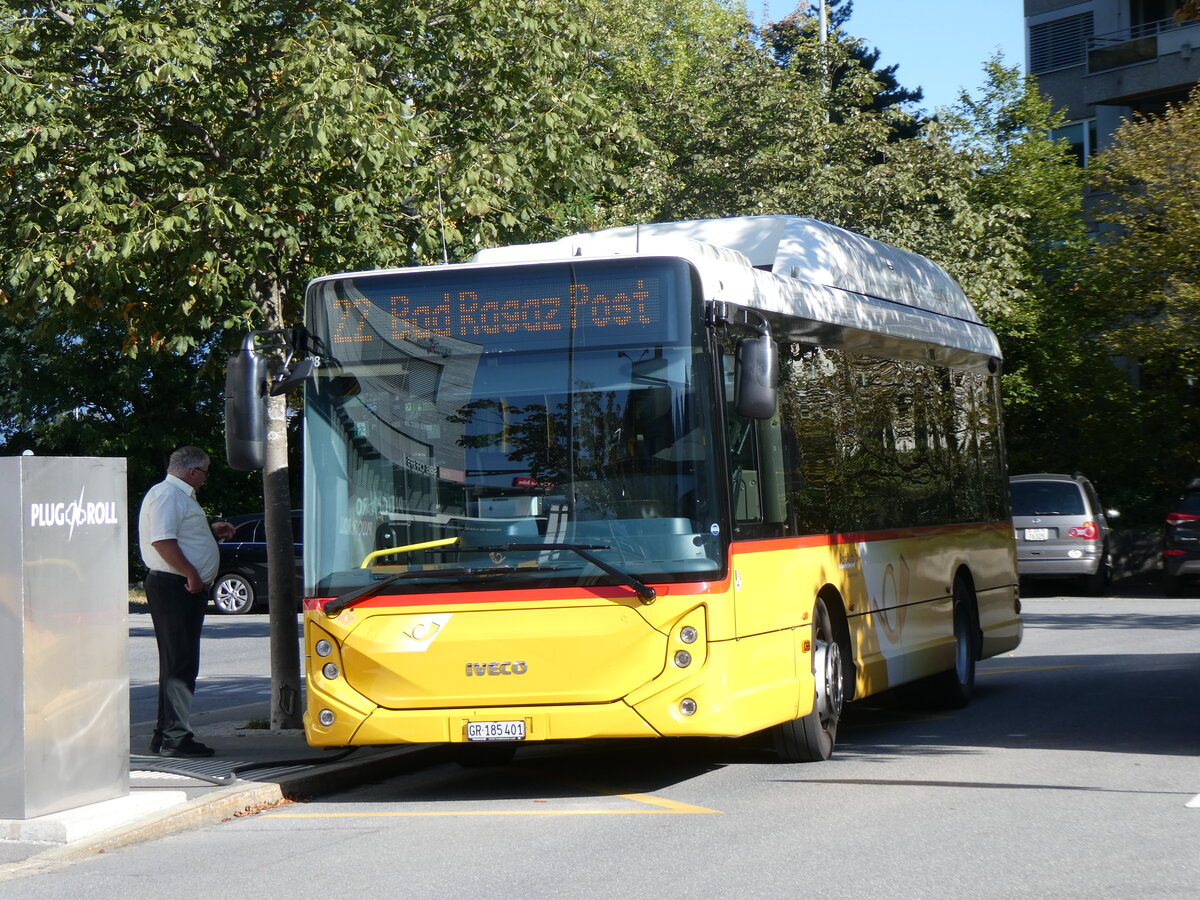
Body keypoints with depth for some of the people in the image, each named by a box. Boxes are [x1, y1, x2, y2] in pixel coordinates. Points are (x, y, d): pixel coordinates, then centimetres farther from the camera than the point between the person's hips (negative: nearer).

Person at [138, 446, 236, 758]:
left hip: (187, 588, 11)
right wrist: (191, 574, -25)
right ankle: (176, 736, -11)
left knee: (177, 662, 14)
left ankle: (165, 735, 20)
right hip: (173, 588, -11)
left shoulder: (180, 496, 20)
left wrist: (211, 530, 26)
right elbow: (163, 541, -25)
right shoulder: (166, 495, -14)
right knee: (181, 663, -11)